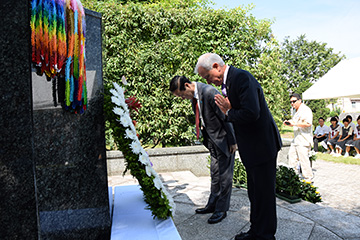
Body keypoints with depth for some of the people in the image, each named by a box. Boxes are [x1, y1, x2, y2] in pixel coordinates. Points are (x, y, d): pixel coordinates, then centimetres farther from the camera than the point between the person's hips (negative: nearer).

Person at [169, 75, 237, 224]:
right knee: (215, 174, 17)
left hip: (223, 138, -8)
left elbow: (225, 117, -21)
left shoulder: (209, 92, -25)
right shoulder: (193, 95, 2)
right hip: (212, 139, 8)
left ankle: (221, 209, 14)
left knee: (224, 175, 3)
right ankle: (212, 205, 29)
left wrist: (232, 141, -17)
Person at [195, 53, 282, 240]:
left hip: (262, 145, -10)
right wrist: (228, 109, -8)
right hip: (251, 147, 10)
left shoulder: (241, 77, -20)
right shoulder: (228, 82, 11)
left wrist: (228, 112, -14)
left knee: (263, 193, 3)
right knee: (254, 193, 19)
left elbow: (251, 113, -31)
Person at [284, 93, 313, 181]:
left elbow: (308, 123, -24)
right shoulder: (296, 111, 20)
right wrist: (288, 123, 12)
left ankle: (308, 179, 4)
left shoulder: (305, 110, -11)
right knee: (292, 157, 14)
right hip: (296, 140, 10)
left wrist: (294, 123, -26)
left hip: (303, 141, -10)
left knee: (304, 159, -7)